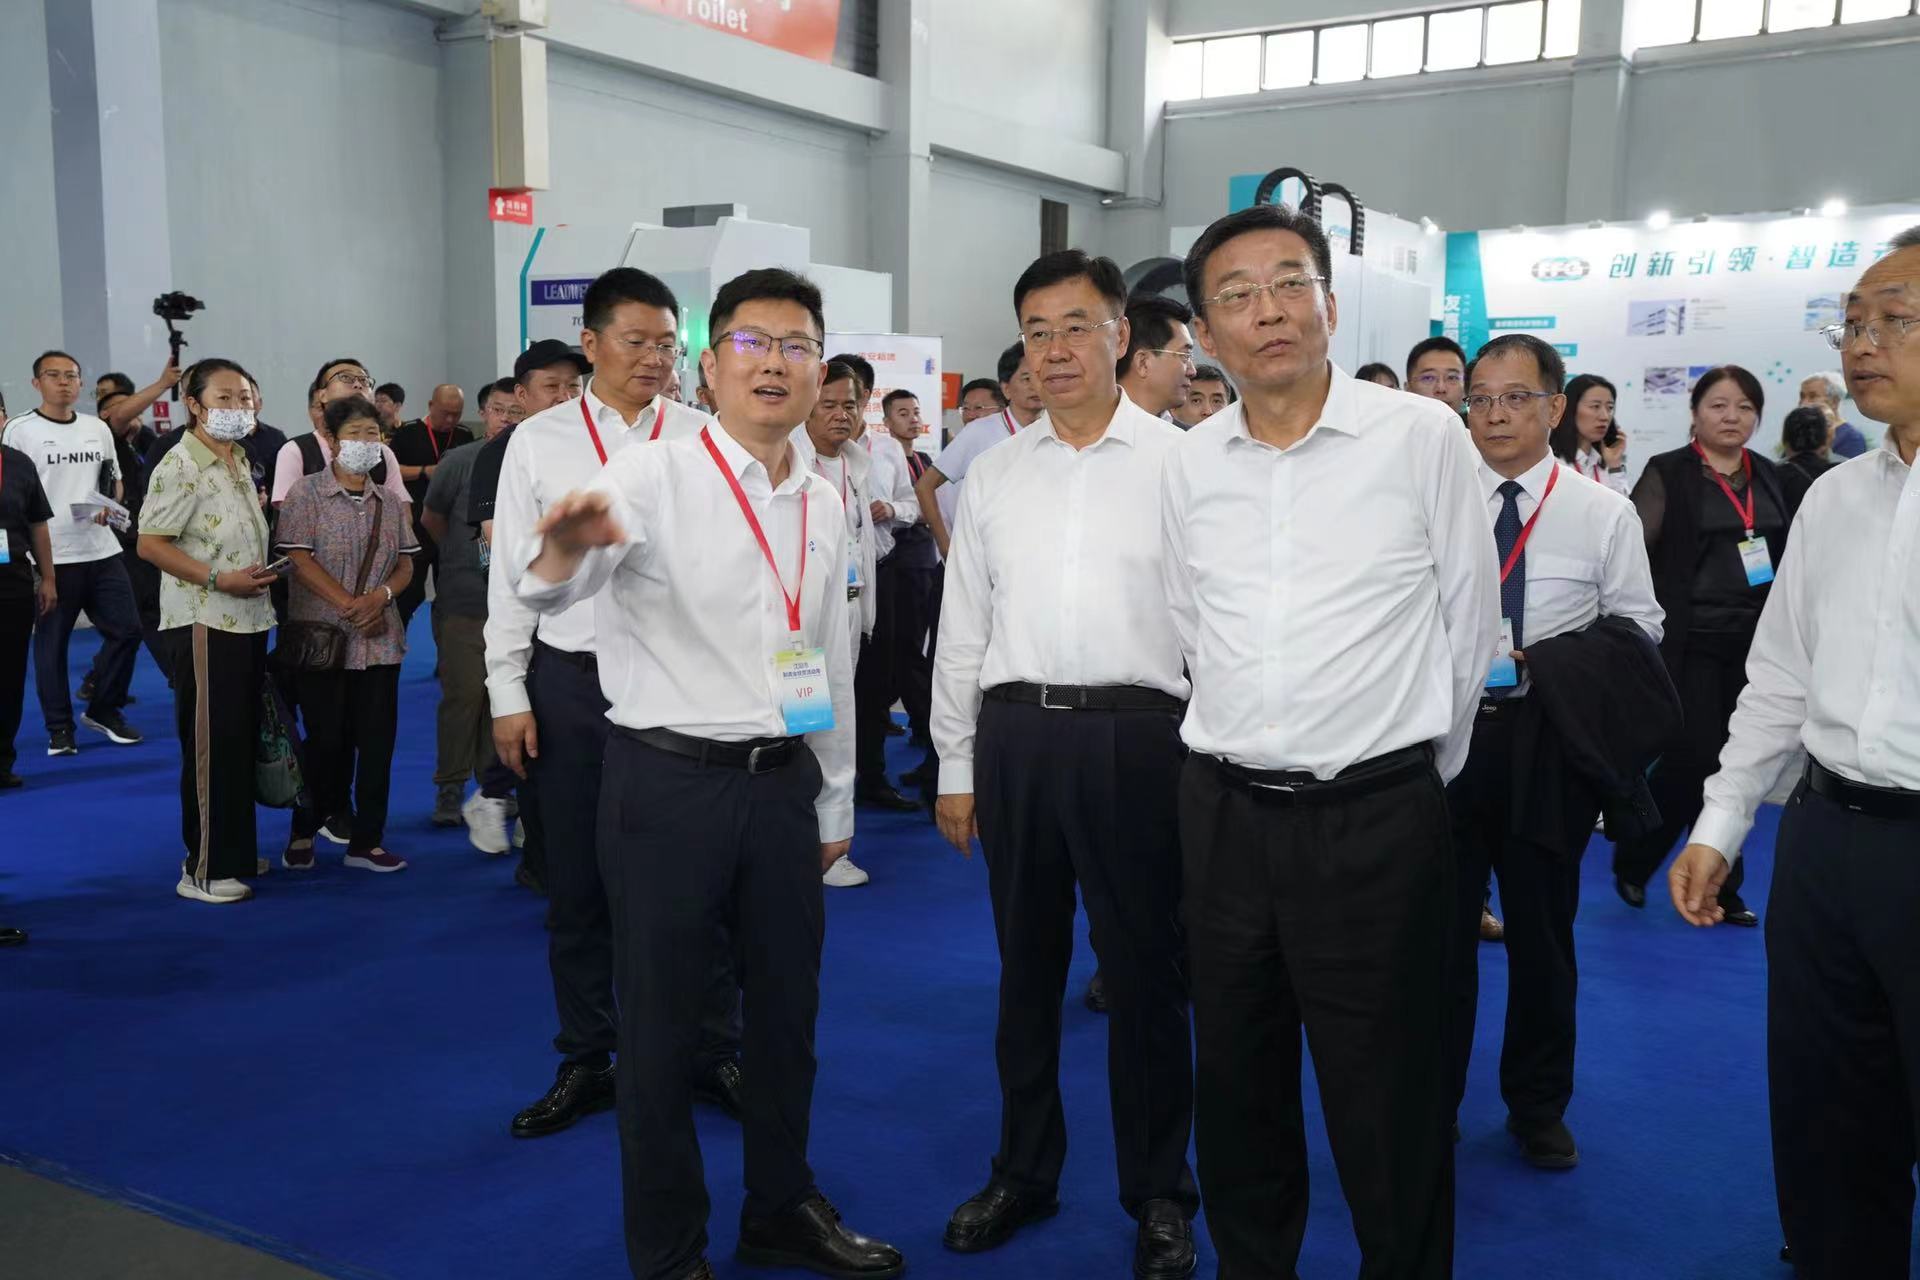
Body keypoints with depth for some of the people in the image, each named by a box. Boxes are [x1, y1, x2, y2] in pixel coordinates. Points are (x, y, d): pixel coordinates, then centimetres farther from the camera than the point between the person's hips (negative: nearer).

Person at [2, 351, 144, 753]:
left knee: (126, 630, 4)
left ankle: (102, 710, 21)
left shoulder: (98, 428, 12)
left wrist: (110, 506, -3)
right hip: (50, 556, -5)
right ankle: (59, 727, 13)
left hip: (102, 551, 5)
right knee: (51, 643, 3)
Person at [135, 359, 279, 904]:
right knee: (210, 745, -4)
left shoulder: (240, 461, 13)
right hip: (204, 623, -8)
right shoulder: (180, 467, -12)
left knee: (242, 741, 14)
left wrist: (262, 573, 9)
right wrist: (219, 580, -22)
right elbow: (150, 545, -17)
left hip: (248, 619, 9)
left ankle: (236, 854, 25)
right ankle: (204, 869, 5)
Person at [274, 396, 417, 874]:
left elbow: (405, 564, 11)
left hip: (380, 640, 4)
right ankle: (303, 831, 21)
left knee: (377, 740, 3)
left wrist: (381, 596, -9)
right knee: (327, 739, 1)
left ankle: (366, 841, 13)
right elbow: (299, 559, -11)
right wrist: (349, 605, -16)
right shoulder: (306, 492, -3)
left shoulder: (389, 501, 11)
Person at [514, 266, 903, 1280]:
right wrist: (563, 547, -51)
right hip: (667, 779, -5)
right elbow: (542, 586, -27)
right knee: (662, 1022, 8)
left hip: (782, 782, 5)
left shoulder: (824, 504, 8)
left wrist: (835, 801, 18)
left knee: (787, 1009, 17)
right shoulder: (651, 477, -10)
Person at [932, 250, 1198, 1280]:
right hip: (1014, 732, 4)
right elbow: (962, 628, 11)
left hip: (1135, 735, -3)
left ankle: (1158, 1195, 25)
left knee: (1142, 970, 7)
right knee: (1025, 964, 16)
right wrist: (955, 766, 9)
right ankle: (1023, 1171, 33)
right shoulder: (994, 474, 9)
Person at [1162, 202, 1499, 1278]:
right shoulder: (1192, 464, 4)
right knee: (1236, 1096, 18)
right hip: (1224, 812, 4)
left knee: (1391, 1119, 6)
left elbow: (1470, 626, 0)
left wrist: (1423, 768, 9)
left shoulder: (1423, 436, -7)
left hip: (1376, 815, -4)